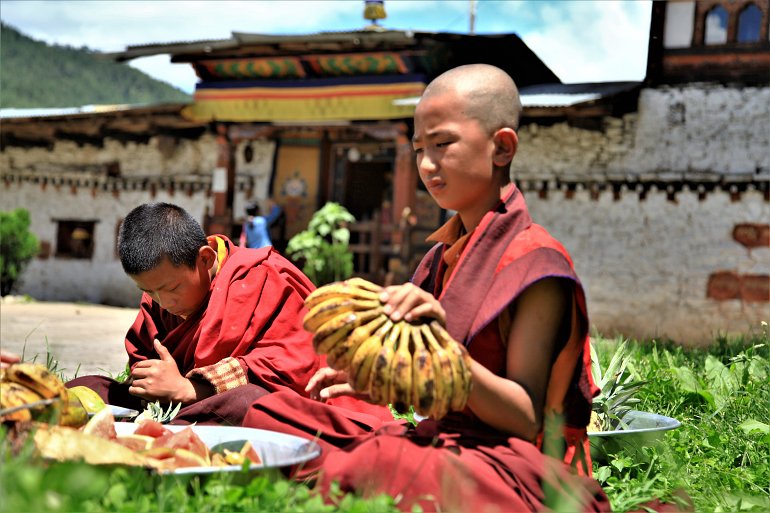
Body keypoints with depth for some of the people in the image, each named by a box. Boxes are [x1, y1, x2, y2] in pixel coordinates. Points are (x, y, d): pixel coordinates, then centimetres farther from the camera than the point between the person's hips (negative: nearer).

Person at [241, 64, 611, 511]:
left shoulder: (535, 259, -12)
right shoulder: (446, 254, 13)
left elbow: (526, 419, -17)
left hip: (510, 464, -8)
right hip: (442, 437, 8)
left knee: (377, 466, -38)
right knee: (274, 413, -1)